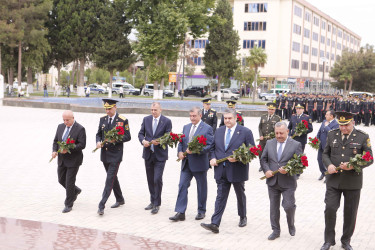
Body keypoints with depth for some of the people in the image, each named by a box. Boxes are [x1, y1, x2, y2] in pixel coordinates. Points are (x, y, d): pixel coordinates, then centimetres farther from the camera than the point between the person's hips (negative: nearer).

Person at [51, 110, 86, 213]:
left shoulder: (80, 129, -12)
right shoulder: (60, 127, 7)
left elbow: (82, 145, -17)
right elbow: (55, 141, 12)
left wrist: (68, 149, -27)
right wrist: (54, 151, -7)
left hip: (73, 160, -7)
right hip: (61, 159, 7)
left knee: (69, 182, -4)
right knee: (61, 180, 15)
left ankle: (68, 205, 9)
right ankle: (76, 191, 41)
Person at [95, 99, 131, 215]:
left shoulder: (123, 120, -7)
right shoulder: (102, 119, 9)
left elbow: (127, 137, -7)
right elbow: (98, 134, 15)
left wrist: (115, 139, -21)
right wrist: (98, 142, -6)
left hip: (115, 154, -6)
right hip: (104, 153, 6)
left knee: (110, 179, -10)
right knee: (112, 177, 16)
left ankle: (102, 205, -12)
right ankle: (120, 199, 32)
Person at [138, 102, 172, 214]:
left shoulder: (167, 121, -5)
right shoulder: (146, 119, 6)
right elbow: (141, 133, 9)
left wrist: (159, 142, -23)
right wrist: (143, 141, -12)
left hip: (160, 155, -4)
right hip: (148, 154, 4)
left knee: (157, 179, -10)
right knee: (150, 179, 13)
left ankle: (157, 204, 0)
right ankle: (152, 201, 26)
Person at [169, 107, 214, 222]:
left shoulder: (207, 128, -7)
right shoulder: (186, 127, 12)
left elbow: (209, 146, -13)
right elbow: (181, 142, 15)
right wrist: (180, 151, -5)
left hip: (199, 164, -5)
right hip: (186, 163, 5)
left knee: (201, 188, 9)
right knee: (182, 186, -2)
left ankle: (201, 211, 23)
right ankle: (180, 212, 0)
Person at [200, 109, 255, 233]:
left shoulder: (245, 132, -6)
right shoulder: (219, 131, 9)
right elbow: (213, 147, 17)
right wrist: (213, 158, -3)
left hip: (237, 171, -3)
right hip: (221, 171, 3)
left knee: (240, 195, 16)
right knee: (220, 197, -2)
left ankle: (243, 217, 37)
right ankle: (215, 224, -8)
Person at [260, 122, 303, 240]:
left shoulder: (296, 145, -3)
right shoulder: (269, 143, 8)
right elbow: (263, 159, 10)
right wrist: (266, 170, -8)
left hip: (288, 182, -3)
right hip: (272, 181, 3)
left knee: (289, 206, -5)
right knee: (273, 207, 9)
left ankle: (291, 225, 25)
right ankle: (275, 231, 21)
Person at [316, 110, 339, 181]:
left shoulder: (336, 124, -15)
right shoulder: (324, 121, 11)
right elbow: (319, 131, 18)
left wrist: (326, 126, -21)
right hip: (321, 145, 8)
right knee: (319, 159, 16)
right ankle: (323, 172, 39)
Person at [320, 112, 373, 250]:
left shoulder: (363, 137, -4)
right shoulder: (332, 135, 5)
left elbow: (369, 159, -3)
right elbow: (325, 154, 12)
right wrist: (329, 165, -9)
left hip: (353, 182, -1)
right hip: (333, 180, 1)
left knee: (350, 213, 9)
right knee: (330, 209, -4)